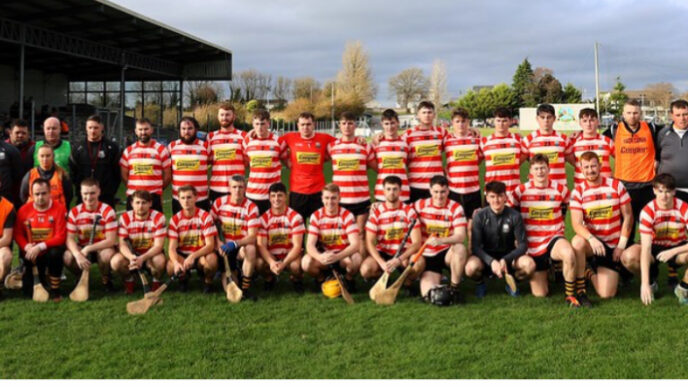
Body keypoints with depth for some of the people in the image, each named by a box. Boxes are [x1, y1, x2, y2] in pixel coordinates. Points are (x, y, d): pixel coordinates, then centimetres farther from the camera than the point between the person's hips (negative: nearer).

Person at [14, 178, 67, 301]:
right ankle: (40, 277, 32)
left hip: (50, 249, -2)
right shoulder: (24, 210, -3)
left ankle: (55, 290, -18)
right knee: (28, 290, -7)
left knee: (55, 253, -39)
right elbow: (18, 234, -1)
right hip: (31, 252, 2)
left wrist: (40, 247, -27)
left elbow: (60, 237, -17)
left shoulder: (59, 208, -12)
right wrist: (26, 247, -22)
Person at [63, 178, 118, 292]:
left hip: (102, 247, -2)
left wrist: (88, 249, -28)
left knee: (108, 254, -37)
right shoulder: (75, 212, -6)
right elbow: (70, 239, -11)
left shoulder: (108, 211, -14)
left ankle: (106, 280, -3)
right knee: (68, 257, -28)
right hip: (82, 248, 3)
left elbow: (111, 240, -18)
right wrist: (78, 255, -32)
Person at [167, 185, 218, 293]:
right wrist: (176, 262, -33)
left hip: (201, 254, -2)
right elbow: (172, 248, -11)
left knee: (211, 259, -36)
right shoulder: (175, 219, -4)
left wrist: (193, 256, -34)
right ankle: (183, 278, 8)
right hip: (182, 256, 2)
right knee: (171, 267, -31)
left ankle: (208, 281, -1)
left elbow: (210, 245, -17)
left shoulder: (205, 216, -10)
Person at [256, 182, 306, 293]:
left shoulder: (295, 217, -8)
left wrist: (283, 264, -30)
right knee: (258, 263, -31)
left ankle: (296, 279, 6)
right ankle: (270, 279, 7)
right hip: (271, 257, 1)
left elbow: (297, 245, -14)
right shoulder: (264, 218, -4)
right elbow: (261, 245, -11)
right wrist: (271, 262, -31)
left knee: (296, 265, -35)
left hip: (290, 256, -1)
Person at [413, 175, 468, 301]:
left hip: (447, 253, 1)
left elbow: (461, 236, -19)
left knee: (460, 248, -35)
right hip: (427, 257, -1)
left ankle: (454, 288, -15)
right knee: (429, 295, -23)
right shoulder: (420, 205, -1)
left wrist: (440, 240, -36)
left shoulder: (456, 208, -7)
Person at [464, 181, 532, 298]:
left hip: (509, 257, 1)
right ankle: (480, 283, 4)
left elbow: (523, 245, -10)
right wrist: (491, 261, -31)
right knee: (471, 267, -34)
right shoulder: (480, 216, -10)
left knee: (529, 264, -30)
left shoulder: (514, 216, -9)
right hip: (487, 257, -1)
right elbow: (476, 246, -13)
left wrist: (505, 260, -26)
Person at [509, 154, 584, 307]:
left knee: (569, 254, -39)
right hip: (532, 246, 1)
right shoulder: (522, 190, -1)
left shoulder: (560, 189, 0)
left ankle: (571, 294, -16)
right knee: (539, 294, 0)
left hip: (554, 239, -1)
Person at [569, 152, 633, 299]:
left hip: (613, 246, 0)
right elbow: (576, 224, -15)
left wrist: (621, 245, -6)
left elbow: (628, 216, 0)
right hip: (592, 241, 0)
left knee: (607, 294, -10)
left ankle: (592, 272, 26)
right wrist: (591, 239, -35)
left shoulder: (616, 186, -3)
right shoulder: (578, 191, -5)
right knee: (577, 242, -39)